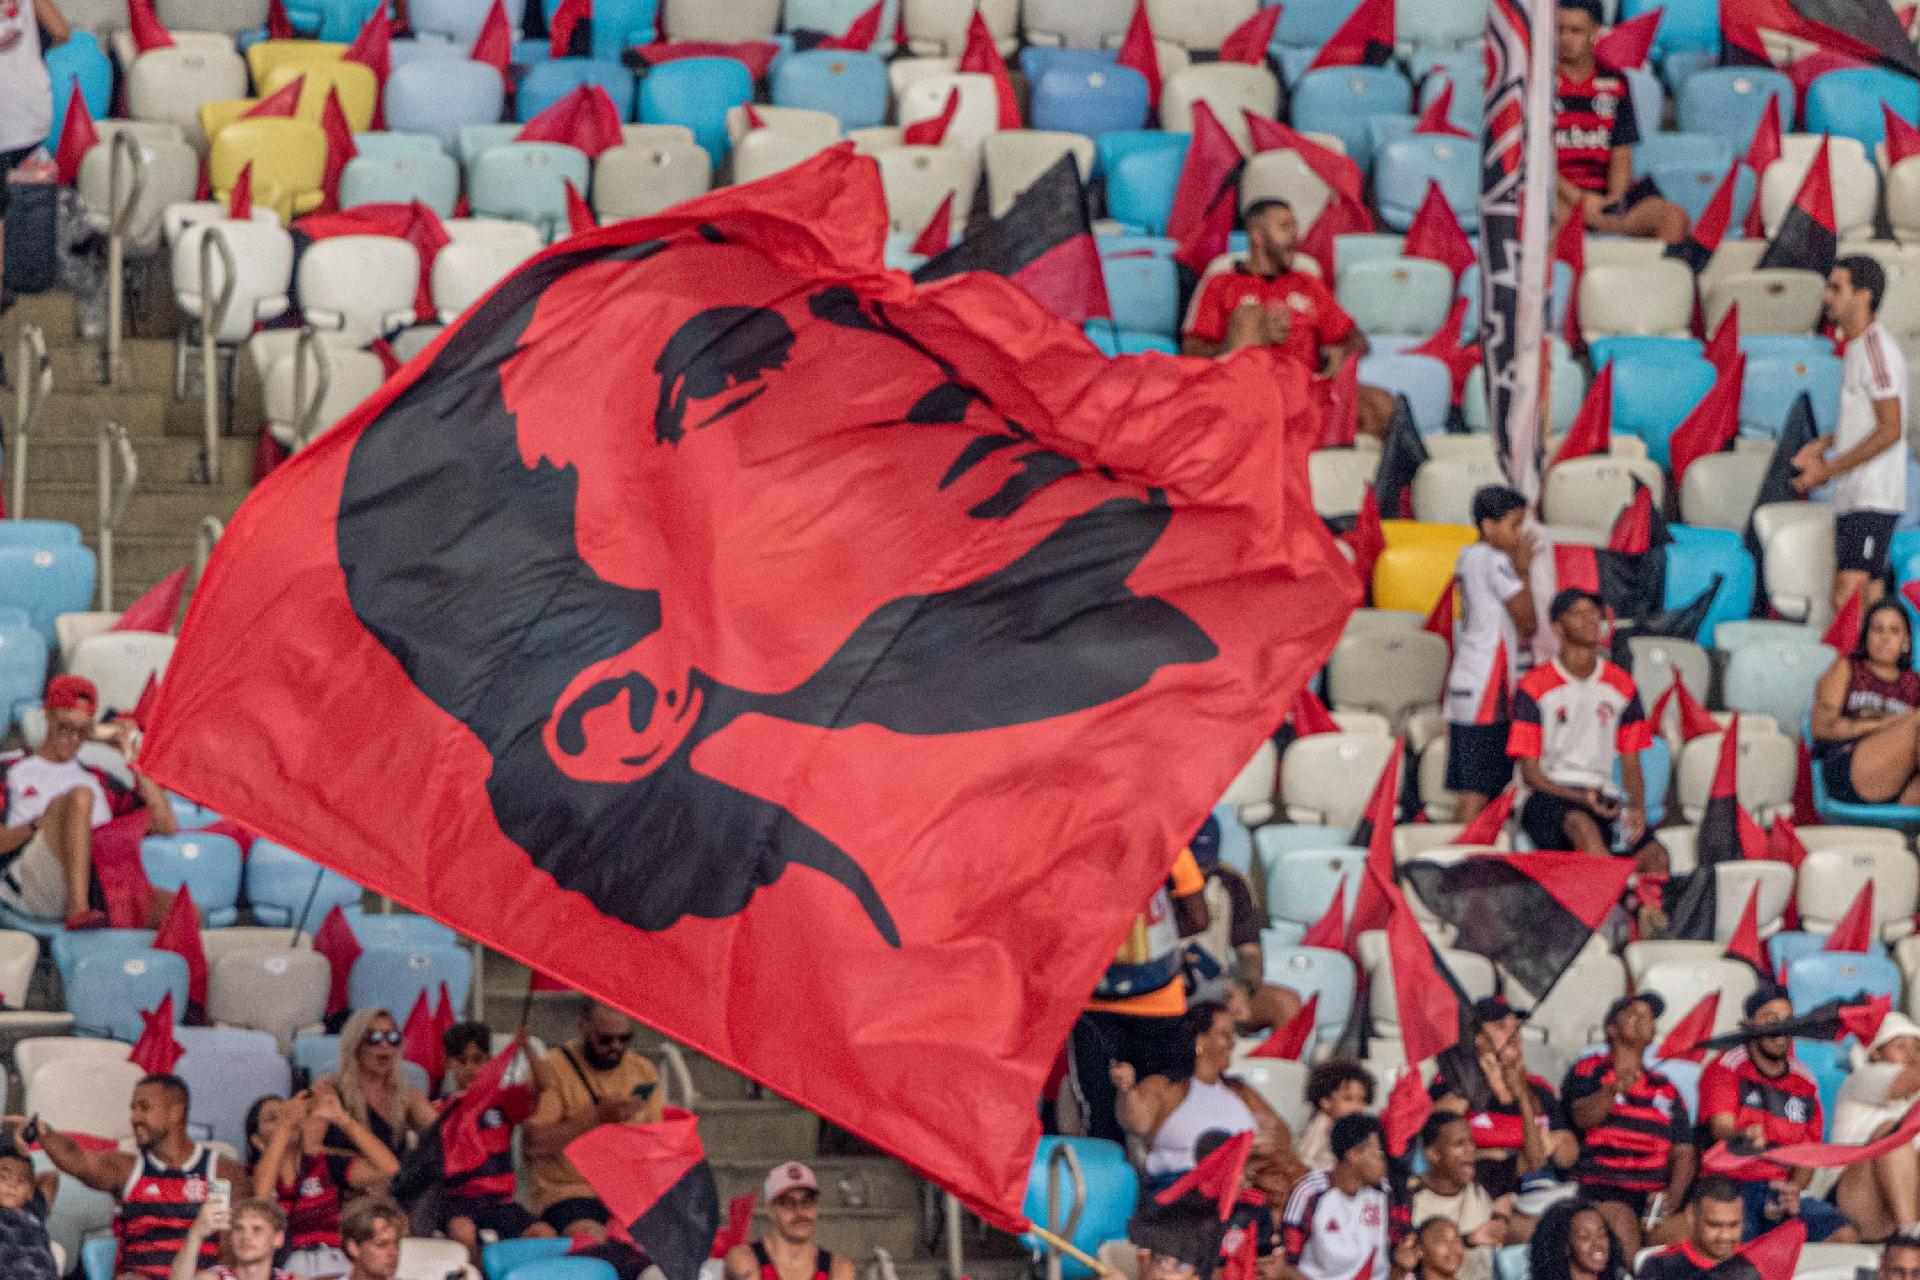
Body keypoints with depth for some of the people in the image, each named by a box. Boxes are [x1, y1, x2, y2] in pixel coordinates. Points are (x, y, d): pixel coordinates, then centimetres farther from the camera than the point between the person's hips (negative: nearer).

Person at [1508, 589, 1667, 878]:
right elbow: (1530, 773, -2)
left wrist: (1637, 808, -8)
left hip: (1605, 799, 5)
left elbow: (1631, 765, 14)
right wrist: (1581, 798, -19)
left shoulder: (1621, 686, 14)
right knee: (1580, 822, -41)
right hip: (1550, 798, -5)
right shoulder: (1536, 687, 1)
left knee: (1656, 856, -26)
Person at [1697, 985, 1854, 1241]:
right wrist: (1746, 1139, -39)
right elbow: (1721, 1128, -14)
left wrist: (1794, 1188, -9)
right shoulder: (1725, 1067, 3)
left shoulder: (1805, 1083, 17)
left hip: (1781, 1191, 5)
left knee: (1845, 1236, -20)